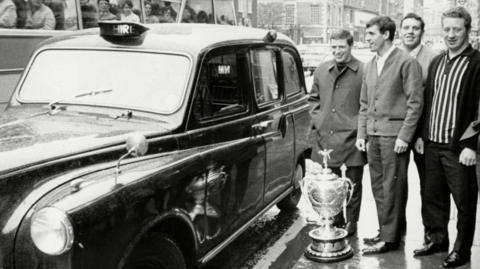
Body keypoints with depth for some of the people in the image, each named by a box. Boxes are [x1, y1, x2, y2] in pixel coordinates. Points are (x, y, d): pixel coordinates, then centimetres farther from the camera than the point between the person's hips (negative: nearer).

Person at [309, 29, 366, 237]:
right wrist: (317, 118, 7)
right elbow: (314, 97, 19)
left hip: (351, 138, -4)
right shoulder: (321, 70, 9)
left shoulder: (363, 72, -8)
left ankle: (351, 223, 24)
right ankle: (335, 222, 29)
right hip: (325, 137, 5)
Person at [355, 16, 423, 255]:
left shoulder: (406, 62, -7)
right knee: (378, 187, 11)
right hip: (373, 134, 7)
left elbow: (415, 102, -10)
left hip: (393, 134, -7)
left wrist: (404, 136, -14)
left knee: (391, 188, -2)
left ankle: (390, 238, 6)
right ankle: (384, 232, 22)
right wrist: (361, 133, 11)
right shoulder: (370, 65, 15)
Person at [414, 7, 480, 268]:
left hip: (458, 148, -6)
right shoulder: (436, 62, 11)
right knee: (433, 196, 15)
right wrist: (422, 134, 10)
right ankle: (437, 238, 31)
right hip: (433, 143, 6)